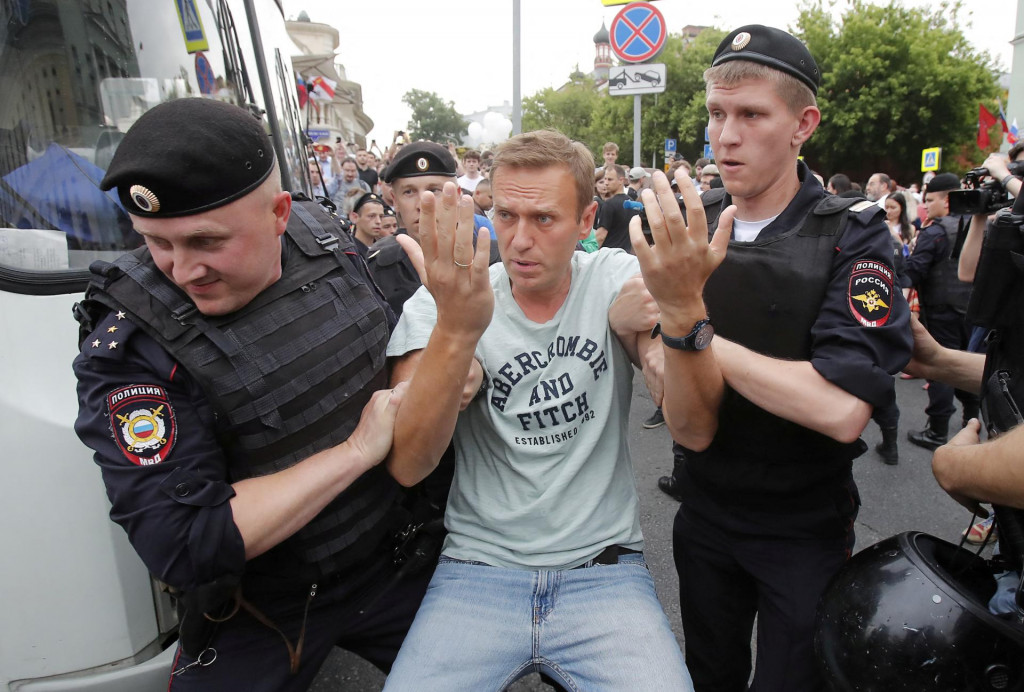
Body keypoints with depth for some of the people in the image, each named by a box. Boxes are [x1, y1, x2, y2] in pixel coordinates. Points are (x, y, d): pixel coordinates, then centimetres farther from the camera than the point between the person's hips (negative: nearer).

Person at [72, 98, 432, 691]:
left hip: (396, 565, 5)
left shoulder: (324, 239, -10)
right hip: (260, 618, -4)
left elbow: (394, 347, 10)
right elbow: (183, 547, -28)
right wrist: (357, 449, -27)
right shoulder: (127, 347, -23)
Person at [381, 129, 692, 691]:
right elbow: (407, 466, -16)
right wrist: (456, 330, -32)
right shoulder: (439, 305, -3)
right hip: (478, 568, 0)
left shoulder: (614, 281, -2)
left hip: (603, 569, 1)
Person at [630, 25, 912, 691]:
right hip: (705, 512, 3)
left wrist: (689, 320, -27)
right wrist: (681, 316, -34)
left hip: (806, 529, -3)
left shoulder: (852, 234, -14)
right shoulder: (689, 229, -7)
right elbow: (692, 430, -14)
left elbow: (842, 410, -30)